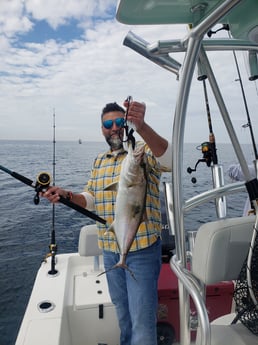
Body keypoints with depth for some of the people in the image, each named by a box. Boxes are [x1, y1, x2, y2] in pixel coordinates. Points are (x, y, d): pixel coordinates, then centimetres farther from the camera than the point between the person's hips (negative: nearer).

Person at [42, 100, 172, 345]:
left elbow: (169, 159, -30)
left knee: (142, 321, 2)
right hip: (109, 251, 6)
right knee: (123, 316, 25)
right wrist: (67, 196, -5)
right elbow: (90, 199, 15)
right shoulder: (99, 161, 12)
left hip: (142, 249, -6)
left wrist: (141, 126, -45)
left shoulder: (144, 151, -8)